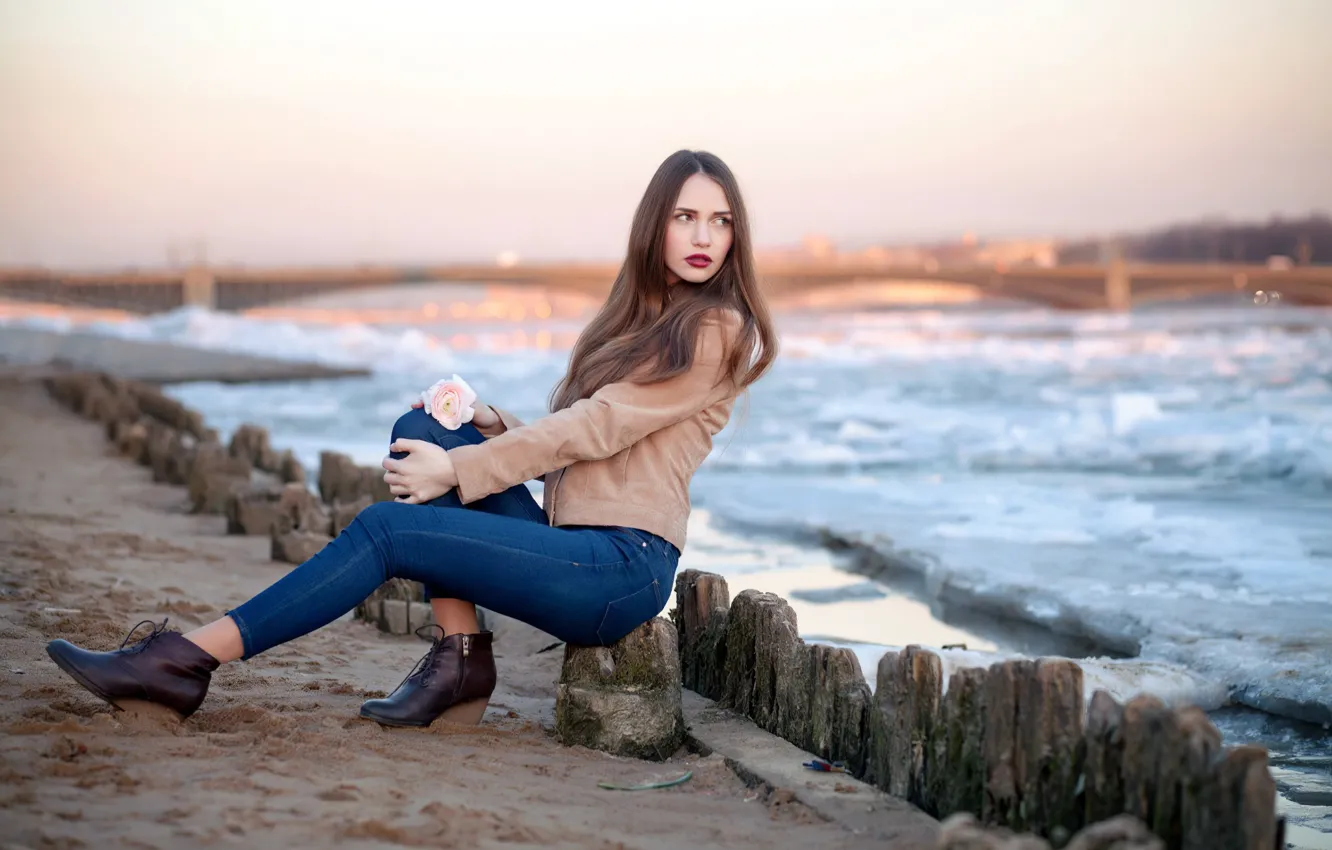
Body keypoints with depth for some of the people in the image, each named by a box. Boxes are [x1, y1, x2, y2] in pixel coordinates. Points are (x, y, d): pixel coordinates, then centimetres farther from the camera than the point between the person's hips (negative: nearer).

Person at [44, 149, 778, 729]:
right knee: (422, 430, -5)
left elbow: (592, 430, -13)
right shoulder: (639, 318, 21)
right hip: (569, 545, 8)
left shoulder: (719, 332, -7)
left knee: (387, 529, -16)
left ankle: (187, 661, -12)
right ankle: (459, 656, -9)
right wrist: (490, 425, 1)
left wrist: (457, 471, -11)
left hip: (625, 567, -8)